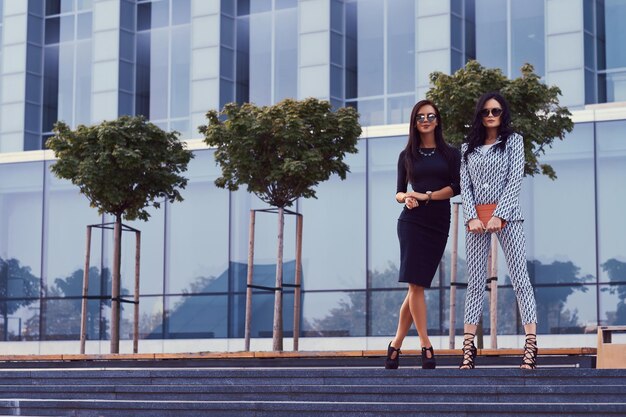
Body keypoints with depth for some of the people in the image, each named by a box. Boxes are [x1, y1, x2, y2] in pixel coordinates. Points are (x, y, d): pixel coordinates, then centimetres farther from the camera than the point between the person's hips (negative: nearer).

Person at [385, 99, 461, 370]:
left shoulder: (450, 154, 9)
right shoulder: (407, 155, 10)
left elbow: (455, 187, -3)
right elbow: (399, 192, 8)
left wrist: (426, 196, -14)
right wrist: (405, 198, -14)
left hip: (438, 225, 1)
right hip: (412, 222, 0)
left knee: (418, 285, 0)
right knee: (416, 284, -11)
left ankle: (396, 344, 8)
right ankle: (426, 346, -8)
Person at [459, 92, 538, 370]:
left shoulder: (513, 141, 7)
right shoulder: (468, 148, 15)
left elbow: (515, 179, -3)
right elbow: (465, 185, 7)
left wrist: (499, 216, -14)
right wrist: (471, 218, -9)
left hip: (507, 217, -3)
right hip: (477, 219, 3)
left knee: (520, 279, -7)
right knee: (475, 282, 0)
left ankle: (531, 346, -12)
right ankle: (468, 348, -2)